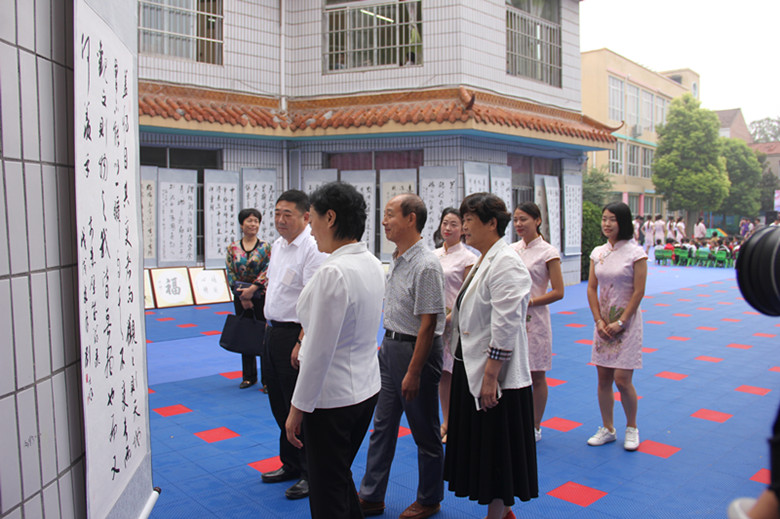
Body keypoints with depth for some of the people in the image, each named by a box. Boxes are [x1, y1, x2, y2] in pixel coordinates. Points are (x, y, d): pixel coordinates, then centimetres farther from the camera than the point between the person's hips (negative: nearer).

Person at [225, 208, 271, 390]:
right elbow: (231, 274, 1)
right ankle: (249, 376, 23)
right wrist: (242, 296, -7)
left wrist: (252, 288, -19)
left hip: (261, 296, -3)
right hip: (241, 298, 3)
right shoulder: (233, 248, 4)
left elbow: (268, 271, -9)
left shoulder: (265, 247, -1)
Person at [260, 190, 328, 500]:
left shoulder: (313, 249, -18)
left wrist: (301, 343, -25)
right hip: (273, 332, 9)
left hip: (296, 334, -9)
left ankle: (311, 474, 15)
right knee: (280, 404, 18)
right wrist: (269, 328, 19)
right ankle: (291, 465, 34)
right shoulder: (278, 244, 12)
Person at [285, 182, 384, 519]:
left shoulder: (333, 272, -23)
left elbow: (320, 351, -21)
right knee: (341, 478, 25)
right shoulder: (373, 265, 4)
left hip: (331, 397, -8)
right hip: (366, 388, 9)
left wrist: (298, 407, -12)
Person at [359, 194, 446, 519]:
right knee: (382, 424, 15)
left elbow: (428, 324, -22)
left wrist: (413, 372, -21)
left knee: (425, 431, 8)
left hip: (417, 349, -9)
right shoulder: (397, 259, 8)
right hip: (391, 346, 9)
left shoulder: (426, 265, -21)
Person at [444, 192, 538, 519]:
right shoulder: (485, 260, 13)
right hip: (471, 370, 10)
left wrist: (490, 376, -23)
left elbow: (506, 326, -23)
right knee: (480, 446, 18)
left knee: (496, 450, 4)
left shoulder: (506, 264, -18)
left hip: (494, 378, -10)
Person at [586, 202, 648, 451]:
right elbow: (592, 289, 6)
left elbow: (638, 292, -10)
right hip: (603, 322, 5)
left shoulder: (635, 253, -8)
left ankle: (632, 428, 17)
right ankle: (608, 429, 20)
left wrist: (620, 323, -13)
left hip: (627, 321, -4)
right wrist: (599, 321, -4)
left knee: (622, 379, -5)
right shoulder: (597, 253, 6)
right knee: (603, 379, 7)